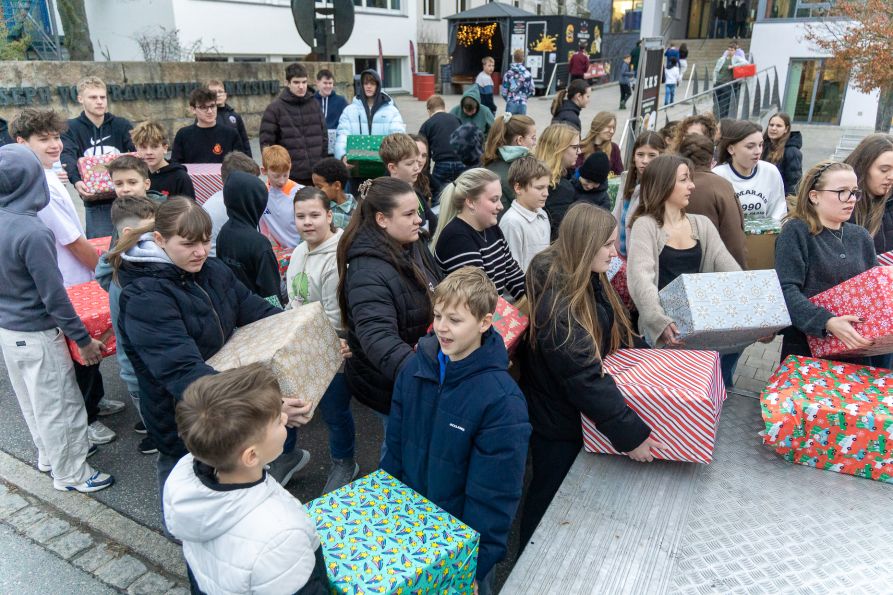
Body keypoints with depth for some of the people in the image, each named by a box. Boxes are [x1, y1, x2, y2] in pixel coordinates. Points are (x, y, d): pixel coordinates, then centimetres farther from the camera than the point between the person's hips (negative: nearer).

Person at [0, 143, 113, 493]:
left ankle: (49, 455, 43)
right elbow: (54, 297, -23)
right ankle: (71, 474, 23)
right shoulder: (33, 233, -27)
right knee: (58, 405, 8)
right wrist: (83, 339, -13)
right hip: (37, 335, -8)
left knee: (30, 401, 23)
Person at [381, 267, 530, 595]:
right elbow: (396, 443, 1)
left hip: (465, 541, -4)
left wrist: (475, 565, -16)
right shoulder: (414, 367, -11)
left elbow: (494, 494, -20)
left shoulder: (502, 400, -26)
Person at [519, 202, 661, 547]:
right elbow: (584, 377, -32)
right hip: (558, 423, -9)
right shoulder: (556, 303, -31)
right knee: (549, 498, 12)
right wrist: (630, 434, -29)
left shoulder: (590, 282, -1)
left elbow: (615, 339, 12)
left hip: (581, 414, 9)